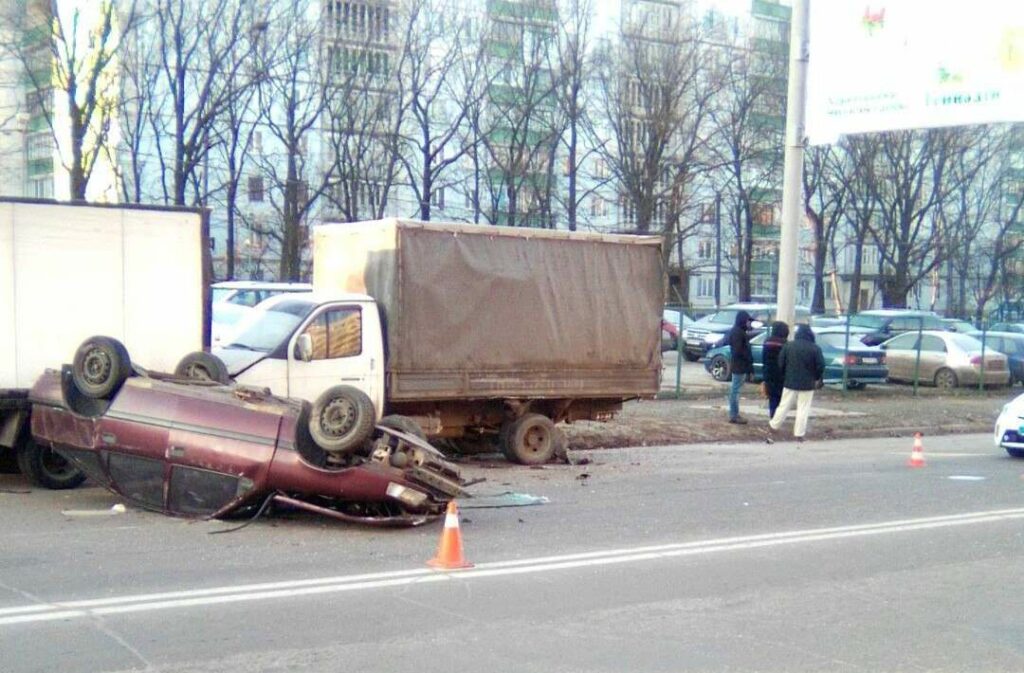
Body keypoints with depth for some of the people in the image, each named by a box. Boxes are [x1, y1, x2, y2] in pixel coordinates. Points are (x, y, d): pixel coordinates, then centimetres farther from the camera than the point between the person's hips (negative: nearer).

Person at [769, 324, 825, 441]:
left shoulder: (788, 346, -2)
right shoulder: (815, 348, -9)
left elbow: (781, 363, 1)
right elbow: (820, 366, -8)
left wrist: (785, 376, 15)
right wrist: (817, 379, 9)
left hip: (790, 382, 2)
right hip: (807, 384, -2)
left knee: (784, 405, 14)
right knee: (803, 409, 3)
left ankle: (774, 425, 20)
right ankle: (799, 434, 3)